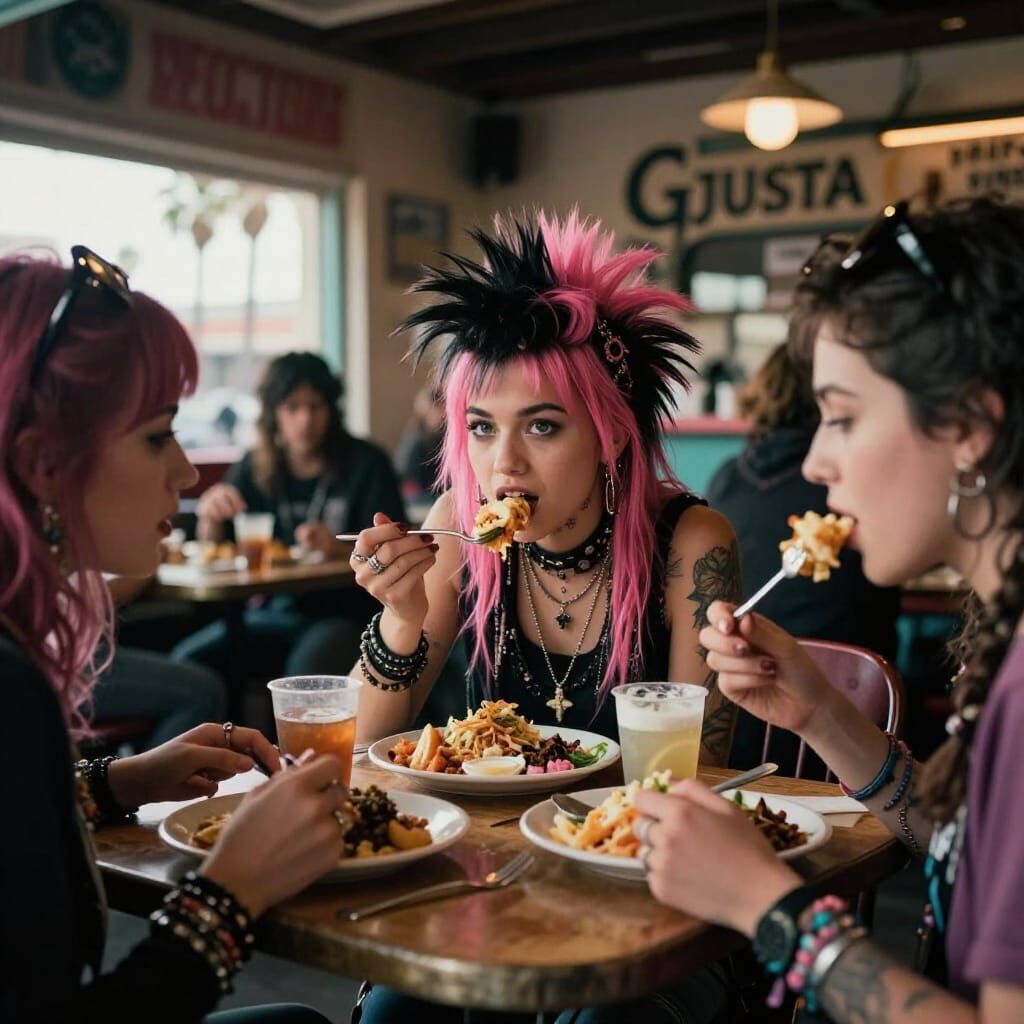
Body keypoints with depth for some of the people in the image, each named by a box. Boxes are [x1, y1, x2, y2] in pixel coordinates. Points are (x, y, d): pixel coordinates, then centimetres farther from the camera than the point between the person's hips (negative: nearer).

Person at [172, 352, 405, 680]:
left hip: (345, 614, -4)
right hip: (274, 613, 4)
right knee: (186, 660, -19)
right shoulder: (254, 467, 11)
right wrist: (210, 518, -13)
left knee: (307, 666, -36)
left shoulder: (364, 462, 0)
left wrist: (338, 546, -26)